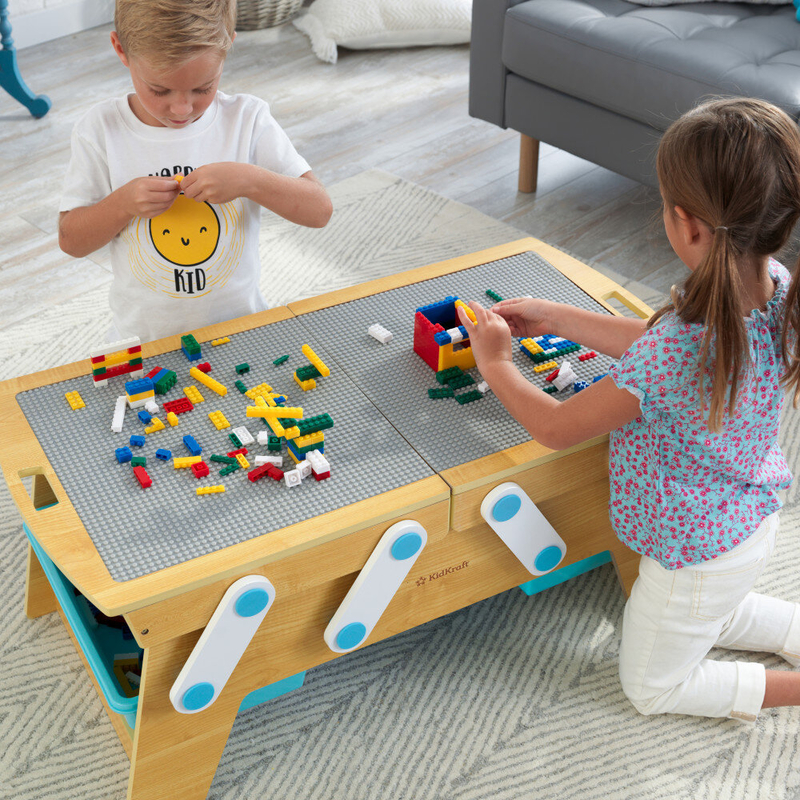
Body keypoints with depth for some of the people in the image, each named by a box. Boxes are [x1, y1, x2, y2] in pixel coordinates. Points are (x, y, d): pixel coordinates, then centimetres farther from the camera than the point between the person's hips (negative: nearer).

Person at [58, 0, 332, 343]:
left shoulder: (247, 120, -6)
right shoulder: (101, 130, -5)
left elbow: (319, 210, -8)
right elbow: (71, 240, -1)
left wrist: (249, 180, -24)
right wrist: (123, 203, -19)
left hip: (239, 330, 0)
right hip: (144, 337, 0)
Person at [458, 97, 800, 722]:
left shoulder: (675, 349, -41)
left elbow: (555, 427, -25)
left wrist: (496, 364, -8)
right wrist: (556, 318, 3)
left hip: (696, 554, -8)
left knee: (651, 687, 20)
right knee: (714, 617, 38)